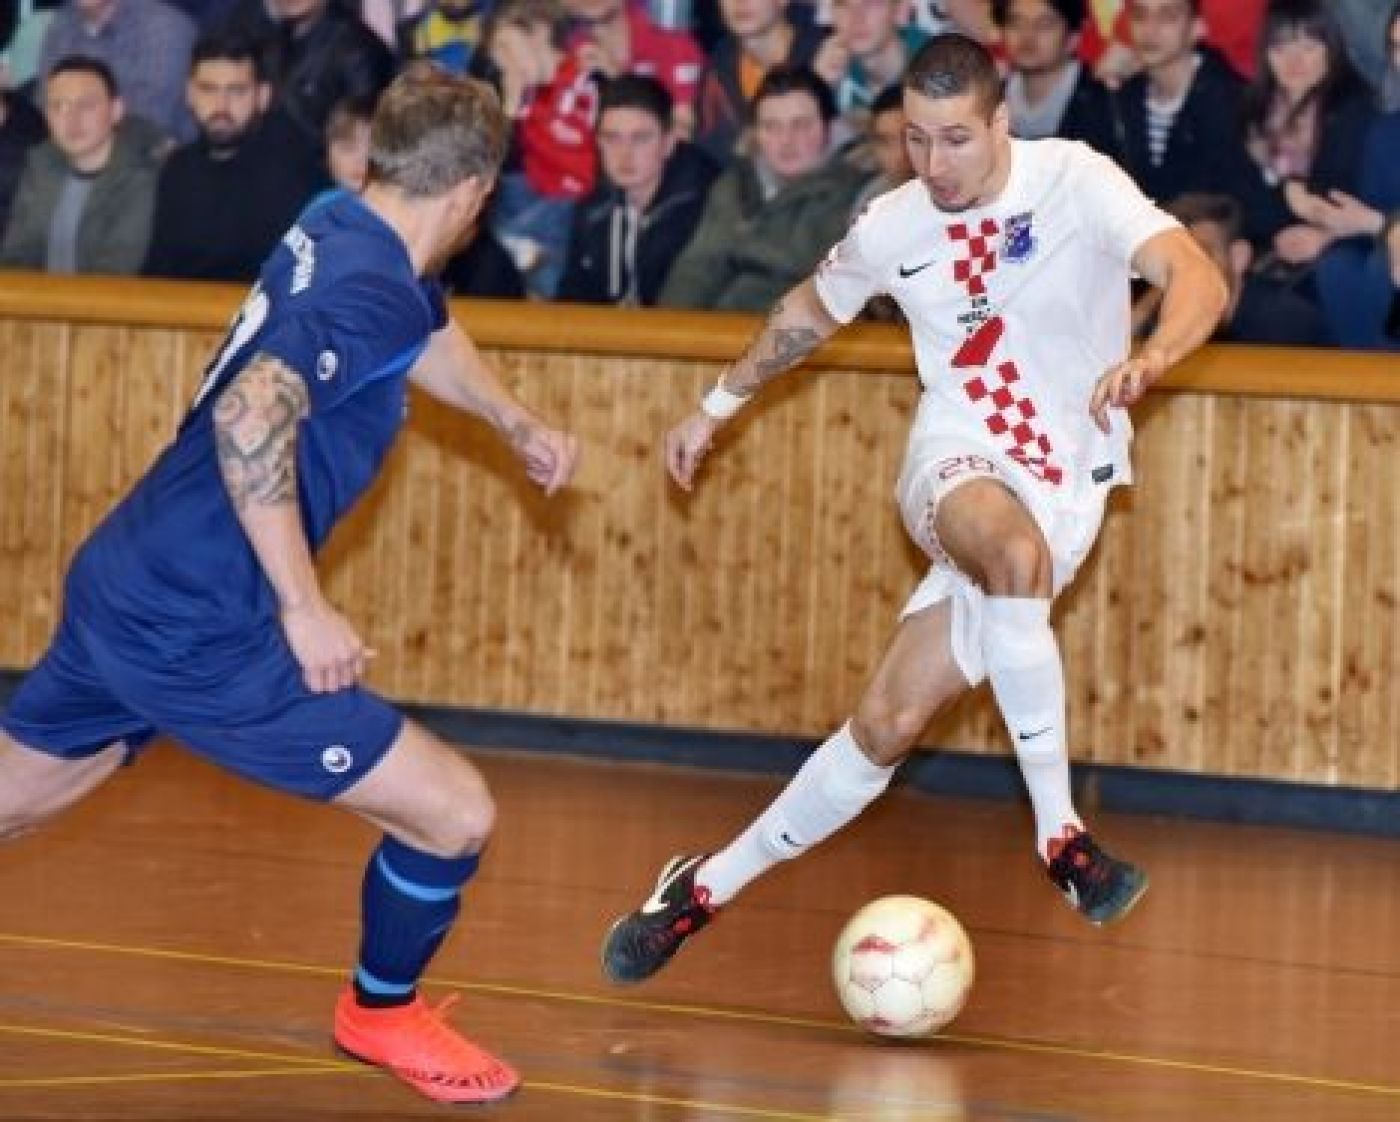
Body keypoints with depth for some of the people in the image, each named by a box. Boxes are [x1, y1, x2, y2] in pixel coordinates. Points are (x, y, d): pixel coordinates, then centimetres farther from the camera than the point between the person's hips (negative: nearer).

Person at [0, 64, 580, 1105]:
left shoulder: (340, 228, 8)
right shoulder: (371, 286, -19)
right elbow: (251, 413, -34)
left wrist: (517, 421, 21)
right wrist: (304, 607, -28)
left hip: (118, 590, 10)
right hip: (198, 637, -10)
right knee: (455, 812, -1)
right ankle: (384, 1013, 24)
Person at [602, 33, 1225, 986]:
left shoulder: (1076, 182, -11)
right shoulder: (893, 227, 2)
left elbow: (1198, 278, -24)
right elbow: (812, 311, 24)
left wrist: (1147, 360, -45)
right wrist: (719, 406, 28)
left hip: (1064, 488, -1)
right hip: (957, 467, 1)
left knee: (890, 723, -13)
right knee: (1013, 549, -37)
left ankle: (711, 885, 3)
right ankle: (1060, 833, -30)